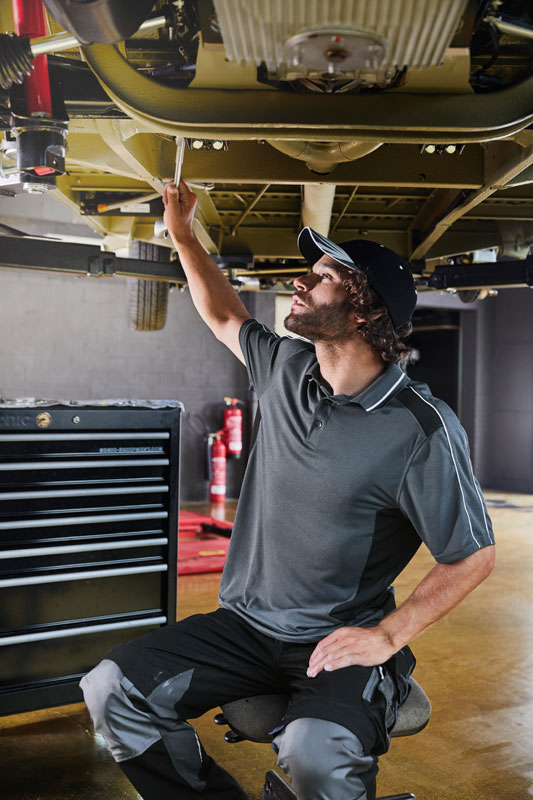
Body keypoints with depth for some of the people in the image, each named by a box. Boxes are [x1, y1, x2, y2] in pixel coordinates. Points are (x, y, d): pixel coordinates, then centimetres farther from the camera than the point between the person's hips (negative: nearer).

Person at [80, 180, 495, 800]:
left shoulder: (421, 428, -15)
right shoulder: (286, 367, 2)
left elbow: (473, 554, -9)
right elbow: (224, 316, 23)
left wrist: (388, 637, -17)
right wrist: (183, 235, 23)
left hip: (340, 641, -5)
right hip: (245, 625, 6)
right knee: (112, 690, -13)